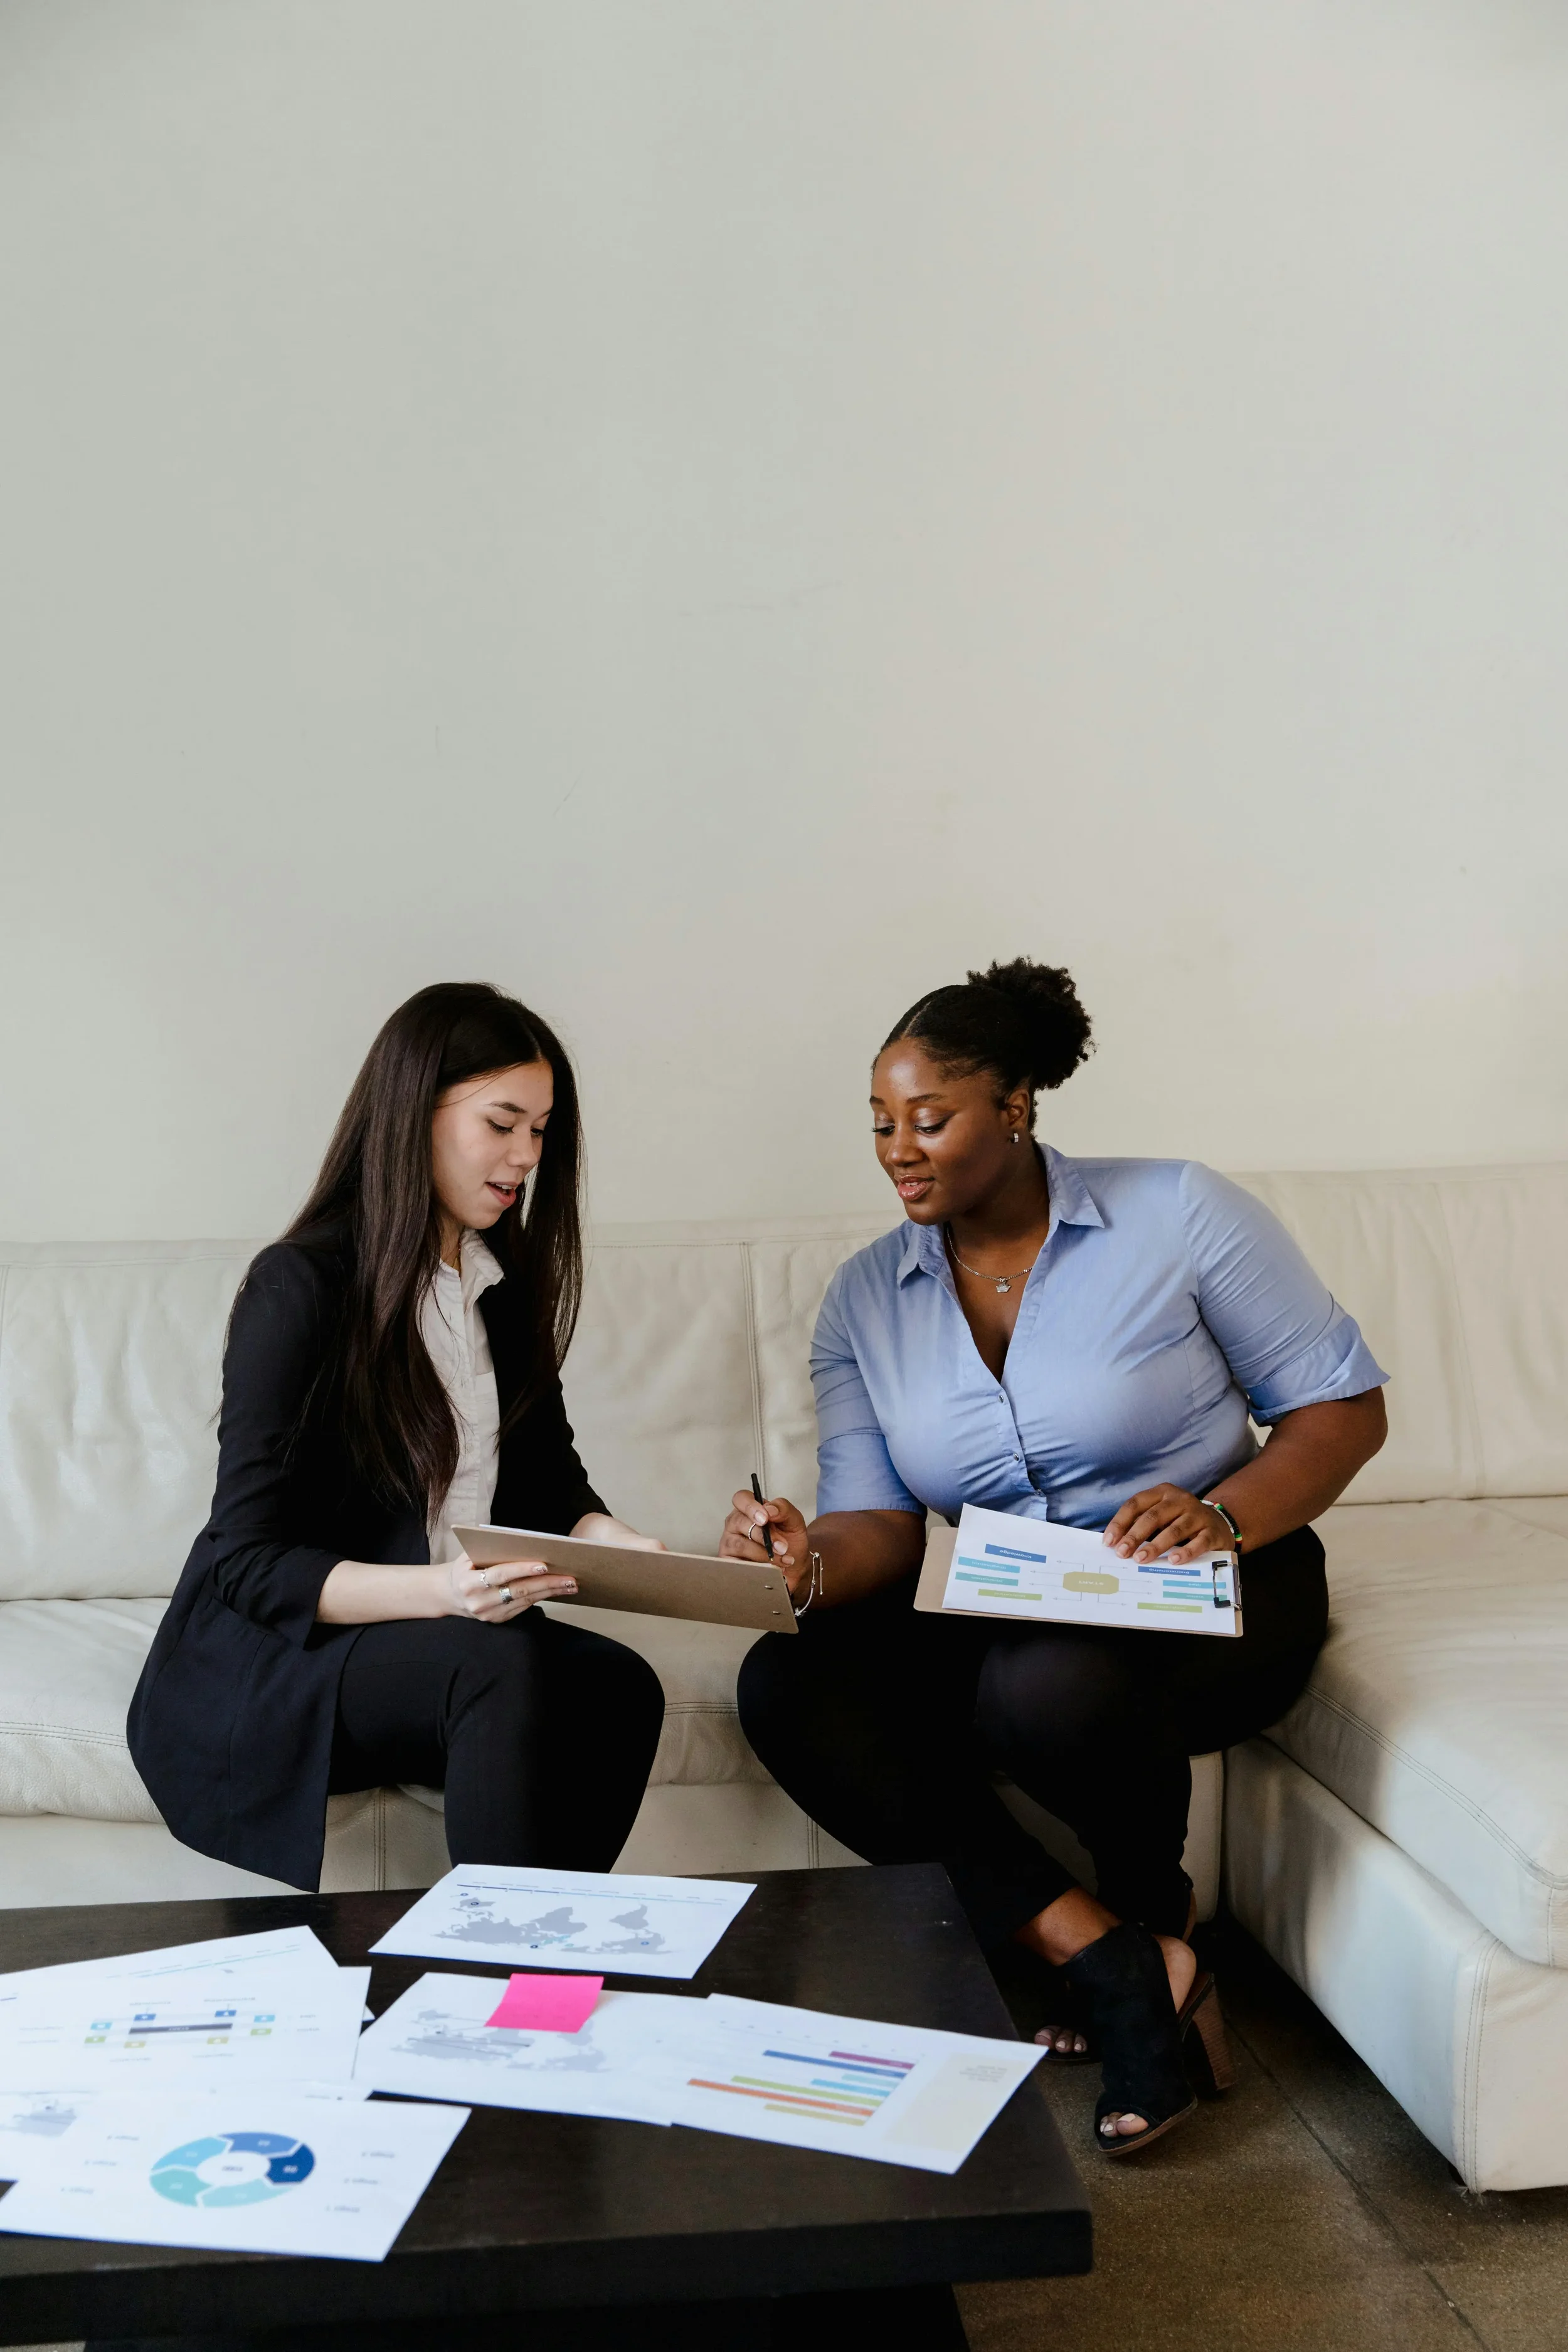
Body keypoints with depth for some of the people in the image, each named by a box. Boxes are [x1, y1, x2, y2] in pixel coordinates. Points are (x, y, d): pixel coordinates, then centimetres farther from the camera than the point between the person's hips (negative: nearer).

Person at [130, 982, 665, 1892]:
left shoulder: (506, 1286, 11)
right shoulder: (300, 1287, -12)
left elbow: (549, 1478, 16)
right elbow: (249, 1563, -15)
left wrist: (611, 1541, -7)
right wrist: (436, 1590, -31)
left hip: (456, 1633, 6)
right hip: (261, 1659, -6)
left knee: (621, 1686, -25)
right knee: (500, 1665, -35)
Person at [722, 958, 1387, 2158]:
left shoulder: (1181, 1214, -7)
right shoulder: (866, 1297, 3)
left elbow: (1346, 1406, -6)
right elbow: (881, 1521, -5)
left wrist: (1224, 1515, -25)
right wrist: (812, 1566, -29)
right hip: (1001, 1615, 5)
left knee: (1048, 1685, -37)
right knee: (785, 1687, -22)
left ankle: (1155, 1905, -2)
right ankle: (1112, 1961, -23)